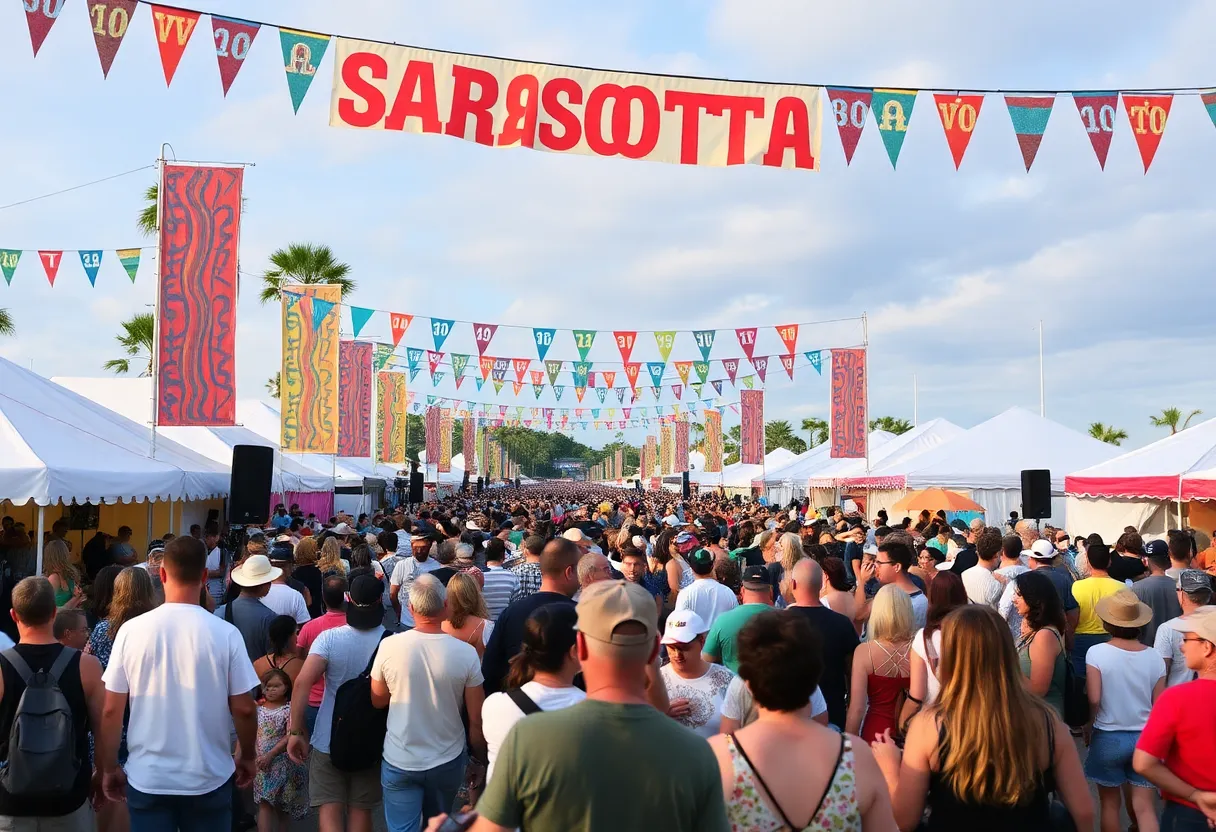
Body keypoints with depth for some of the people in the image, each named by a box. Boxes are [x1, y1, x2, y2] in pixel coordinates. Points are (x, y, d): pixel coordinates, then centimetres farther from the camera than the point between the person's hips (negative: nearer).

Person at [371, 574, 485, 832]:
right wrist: (481, 758, 8)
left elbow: (378, 701, 2)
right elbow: (476, 720, -9)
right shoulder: (466, 653, -16)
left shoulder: (389, 646, -15)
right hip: (447, 762, 1)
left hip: (399, 762, -1)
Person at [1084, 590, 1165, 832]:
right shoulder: (1154, 657, -5)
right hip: (1145, 737, 2)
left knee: (1110, 802, 15)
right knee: (1144, 805, 9)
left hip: (1108, 737, -2)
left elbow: (1094, 699, -16)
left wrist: (1090, 724, 4)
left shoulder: (1097, 653, -14)